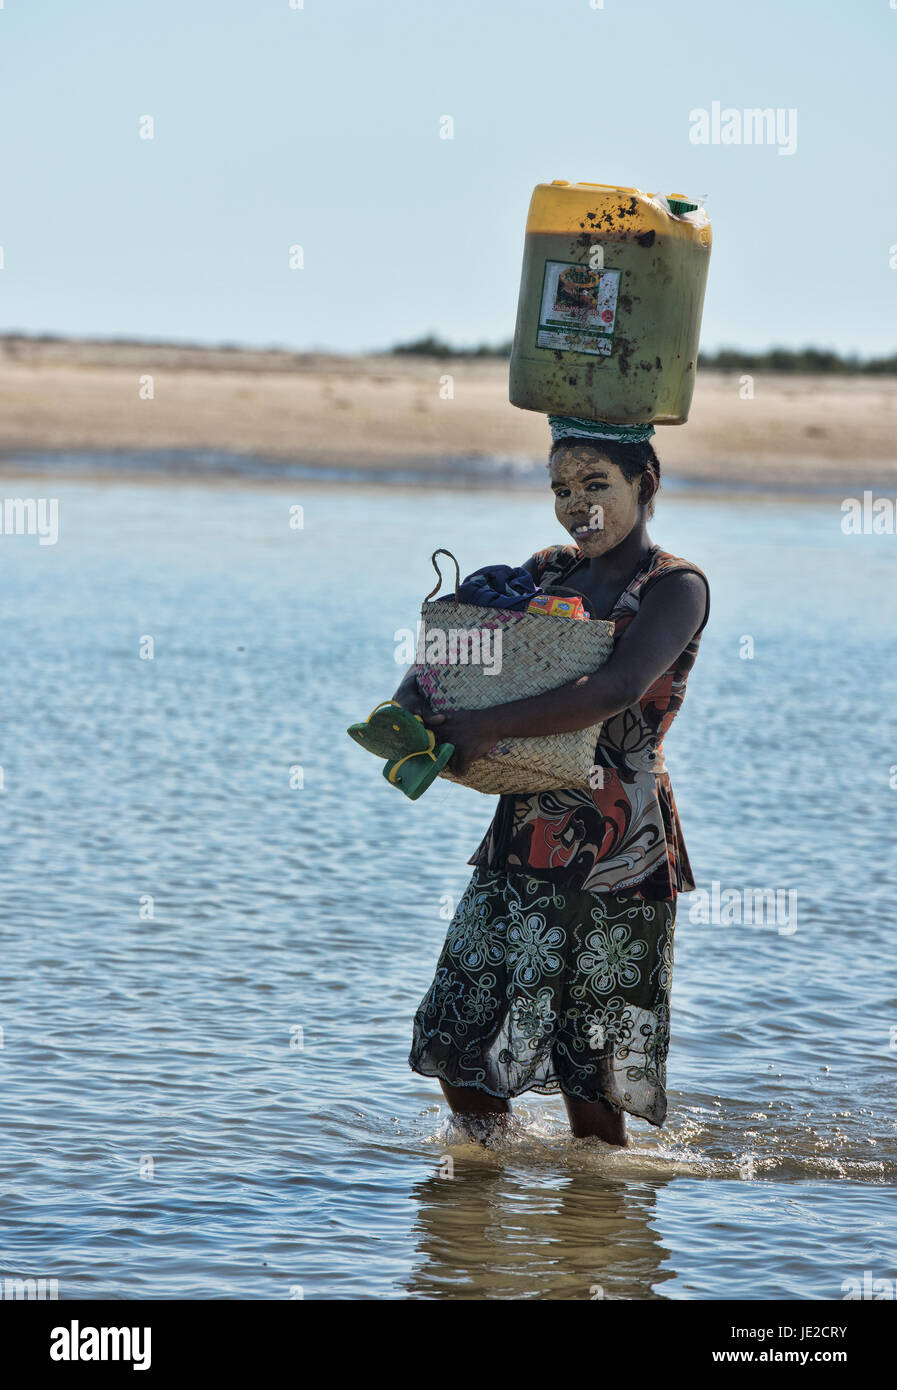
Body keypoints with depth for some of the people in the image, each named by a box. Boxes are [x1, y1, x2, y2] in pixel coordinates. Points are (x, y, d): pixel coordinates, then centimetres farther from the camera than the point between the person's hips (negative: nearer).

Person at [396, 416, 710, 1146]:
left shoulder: (677, 588, -8)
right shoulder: (548, 573, 12)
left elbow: (618, 691, -25)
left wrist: (486, 727, -25)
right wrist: (409, 706, -11)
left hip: (620, 857, -5)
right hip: (523, 838, 6)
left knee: (591, 1071, -1)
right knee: (459, 1041, 4)